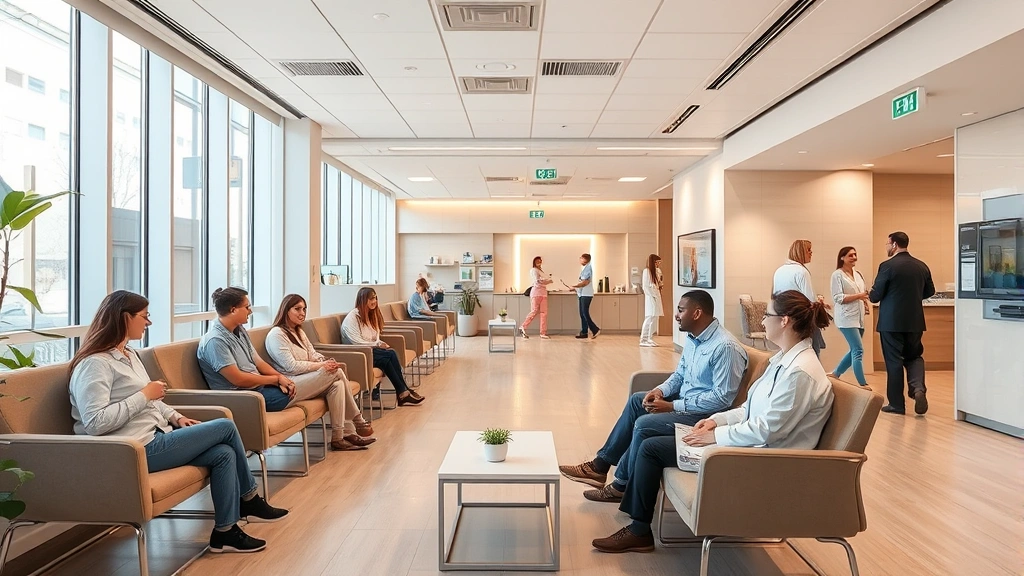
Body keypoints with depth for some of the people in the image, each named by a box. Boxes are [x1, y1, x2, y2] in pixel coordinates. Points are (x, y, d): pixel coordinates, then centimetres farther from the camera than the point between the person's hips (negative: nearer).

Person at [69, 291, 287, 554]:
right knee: (225, 427, -10)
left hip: (157, 436, 9)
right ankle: (250, 501, 6)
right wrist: (144, 395, -19)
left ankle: (225, 532, 4)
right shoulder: (95, 364, -15)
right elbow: (95, 423, -26)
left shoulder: (129, 354, 16)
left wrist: (176, 417, 6)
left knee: (224, 453, -8)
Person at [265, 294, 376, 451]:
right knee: (336, 372, -24)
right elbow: (291, 367, -16)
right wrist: (321, 366, -17)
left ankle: (342, 436, -23)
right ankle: (358, 422, -16)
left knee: (336, 385, -23)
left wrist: (326, 361, -8)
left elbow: (313, 355, 15)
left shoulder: (299, 332, 22)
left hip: (304, 381, 8)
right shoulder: (276, 334, -7)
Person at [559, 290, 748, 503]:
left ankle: (622, 485, -1)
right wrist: (661, 390, -6)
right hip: (684, 400, 10)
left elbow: (722, 398, -26)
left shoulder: (726, 347, -24)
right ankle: (601, 464, 5)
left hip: (705, 415, -9)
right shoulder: (692, 338, 5)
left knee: (644, 424, -21)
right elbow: (679, 374, 16)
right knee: (637, 400, 3)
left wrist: (672, 406, -24)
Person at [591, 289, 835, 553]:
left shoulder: (800, 371, -22)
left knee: (650, 448, -7)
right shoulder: (785, 359, 9)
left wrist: (716, 436, -16)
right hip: (752, 441, 10)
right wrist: (717, 419, 2)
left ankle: (640, 532, 10)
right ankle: (637, 524, 17)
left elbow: (767, 430, -25)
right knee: (651, 444, 7)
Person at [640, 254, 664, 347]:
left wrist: (661, 285, 1)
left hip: (657, 296, 8)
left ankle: (650, 338, 13)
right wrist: (653, 296, -16)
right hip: (651, 297, -8)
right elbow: (645, 286, -12)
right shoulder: (646, 271, -8)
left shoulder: (657, 271, 15)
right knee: (650, 318, -9)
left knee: (654, 318, 7)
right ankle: (643, 340, -5)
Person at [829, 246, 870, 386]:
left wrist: (865, 303, 1)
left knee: (854, 350, 11)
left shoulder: (858, 274, 15)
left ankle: (835, 374, 24)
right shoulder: (837, 275, -8)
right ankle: (863, 385, -5)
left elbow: (862, 294, 22)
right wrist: (859, 296, -21)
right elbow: (837, 298, -14)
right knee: (858, 350, -10)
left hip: (859, 318, 8)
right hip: (847, 318, -8)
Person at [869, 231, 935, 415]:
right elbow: (930, 291, 14)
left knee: (894, 361, 4)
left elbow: (875, 295, -13)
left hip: (891, 321, -5)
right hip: (915, 321, 5)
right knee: (914, 356, 20)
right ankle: (918, 387, -4)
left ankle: (896, 404, 9)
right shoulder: (922, 266, 4)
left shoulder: (887, 266, -14)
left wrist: (870, 295, 10)